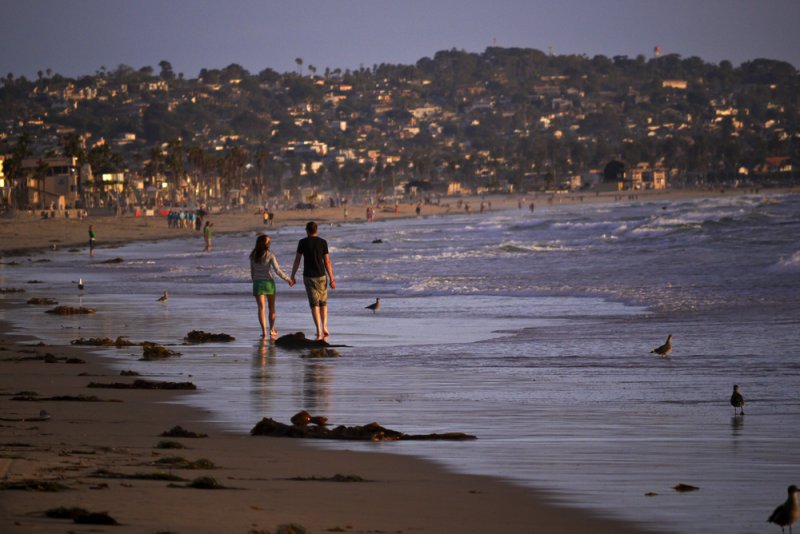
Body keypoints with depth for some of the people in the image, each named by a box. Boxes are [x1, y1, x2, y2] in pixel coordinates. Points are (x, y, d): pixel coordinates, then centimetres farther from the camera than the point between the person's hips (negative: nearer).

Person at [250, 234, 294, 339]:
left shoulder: (253, 256, 2)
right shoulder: (270, 255, -9)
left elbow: (252, 272, 7)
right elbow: (277, 270, -14)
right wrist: (288, 279, -5)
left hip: (257, 283, 2)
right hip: (268, 283, -2)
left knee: (261, 308, -1)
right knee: (271, 307, 14)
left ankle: (264, 331, -11)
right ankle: (272, 330, 18)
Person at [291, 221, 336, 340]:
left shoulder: (303, 242, -2)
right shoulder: (323, 242, 0)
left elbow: (297, 260, -1)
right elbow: (327, 261, -2)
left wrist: (292, 276, 9)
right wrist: (331, 279, -1)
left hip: (308, 277, -1)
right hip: (321, 276, 1)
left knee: (314, 304, 0)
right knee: (323, 302, 16)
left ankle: (319, 331, -8)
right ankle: (324, 327, 5)